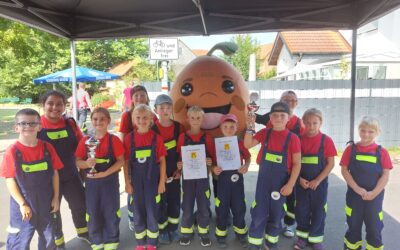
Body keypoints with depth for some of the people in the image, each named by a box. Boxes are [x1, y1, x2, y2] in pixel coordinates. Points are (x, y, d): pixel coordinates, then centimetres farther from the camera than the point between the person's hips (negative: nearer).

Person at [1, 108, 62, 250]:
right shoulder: (12, 152, -13)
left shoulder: (47, 148, -4)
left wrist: (55, 198, 0)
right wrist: (22, 204, -13)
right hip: (24, 205, -3)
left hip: (46, 203, 3)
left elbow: (54, 173, 1)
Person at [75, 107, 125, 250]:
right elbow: (78, 162, 3)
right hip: (91, 182, 3)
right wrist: (87, 163, -19)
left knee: (110, 212, 8)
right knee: (93, 213, 12)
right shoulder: (85, 141, 0)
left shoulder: (114, 140, -8)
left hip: (110, 181, -2)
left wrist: (106, 173, -20)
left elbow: (121, 161, -9)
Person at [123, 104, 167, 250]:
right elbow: (126, 162, 1)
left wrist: (162, 182, -4)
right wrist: (127, 182, -1)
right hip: (136, 180, 1)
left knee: (152, 211, 8)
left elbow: (162, 161, -3)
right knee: (138, 211, 12)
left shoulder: (156, 138, -6)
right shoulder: (129, 138, -3)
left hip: (152, 180, -1)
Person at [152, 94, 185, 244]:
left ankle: (173, 229, 29)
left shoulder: (178, 127, -1)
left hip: (174, 171, 3)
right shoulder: (152, 129, -10)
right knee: (160, 202, 7)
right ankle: (162, 230, 25)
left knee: (175, 201, 11)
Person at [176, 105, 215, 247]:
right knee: (187, 206, 9)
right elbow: (179, 157, 4)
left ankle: (203, 233, 25)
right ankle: (186, 232, 26)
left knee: (204, 206, 8)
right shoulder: (182, 137, -1)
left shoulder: (207, 138, -1)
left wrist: (209, 163, -17)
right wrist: (179, 165, -15)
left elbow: (212, 158, 4)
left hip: (203, 177, 0)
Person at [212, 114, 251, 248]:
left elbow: (248, 157, 10)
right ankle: (221, 235, 26)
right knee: (222, 208, 8)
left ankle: (241, 233, 33)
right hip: (223, 179, -1)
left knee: (239, 208, 12)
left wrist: (246, 166, -9)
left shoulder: (241, 143, -3)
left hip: (237, 179, 1)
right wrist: (214, 169, -19)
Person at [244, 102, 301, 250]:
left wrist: (290, 184, -11)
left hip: (281, 180, -1)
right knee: (259, 213, 5)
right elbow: (248, 144, -5)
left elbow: (297, 163, -8)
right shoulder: (265, 133, 1)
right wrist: (250, 128, -17)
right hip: (263, 178, 1)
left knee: (276, 214, 14)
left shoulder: (293, 138, -8)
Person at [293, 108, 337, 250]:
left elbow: (330, 163, -8)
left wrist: (317, 181, -13)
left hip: (320, 183, -1)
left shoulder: (326, 140, -7)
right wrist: (300, 179, -11)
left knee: (318, 212, 9)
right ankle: (302, 237, 27)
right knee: (301, 211, 10)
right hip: (302, 182, 2)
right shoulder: (299, 140, -1)